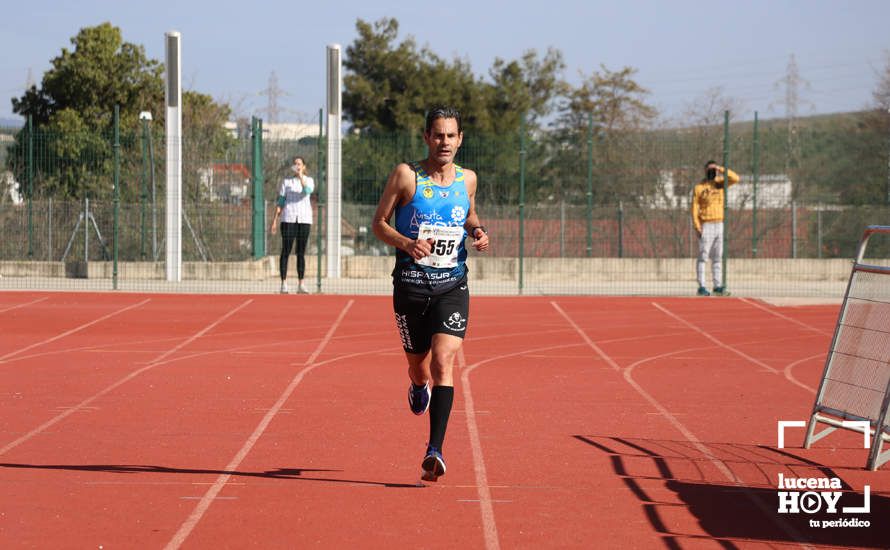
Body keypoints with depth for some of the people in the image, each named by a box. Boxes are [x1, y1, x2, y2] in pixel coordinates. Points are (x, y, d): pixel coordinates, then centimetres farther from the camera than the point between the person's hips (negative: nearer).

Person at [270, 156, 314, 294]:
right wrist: (275, 220, 2)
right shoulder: (286, 182, 9)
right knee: (285, 251, -6)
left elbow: (307, 191, -15)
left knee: (301, 253, 3)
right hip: (289, 219, -1)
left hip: (304, 219, 1)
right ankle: (284, 284, -6)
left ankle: (301, 285, 6)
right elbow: (280, 202, 8)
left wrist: (300, 176, -16)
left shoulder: (309, 180, 8)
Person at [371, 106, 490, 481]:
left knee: (443, 362, -17)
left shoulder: (467, 180, 6)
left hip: (452, 285, 1)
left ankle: (434, 451, -21)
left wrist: (477, 233, 2)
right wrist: (406, 243, -18)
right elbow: (378, 222, 0)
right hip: (410, 285, -1)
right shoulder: (406, 175, -4)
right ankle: (419, 387, 51)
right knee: (419, 367, 11)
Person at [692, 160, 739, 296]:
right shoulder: (699, 188, -3)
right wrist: (697, 227, -15)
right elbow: (695, 208, -6)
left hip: (720, 225, 5)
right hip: (706, 226, -5)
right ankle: (701, 287, -4)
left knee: (718, 258, 8)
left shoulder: (720, 183, 10)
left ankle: (717, 287, 11)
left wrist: (722, 170, -9)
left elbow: (735, 178, -4)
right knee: (703, 257, -5)